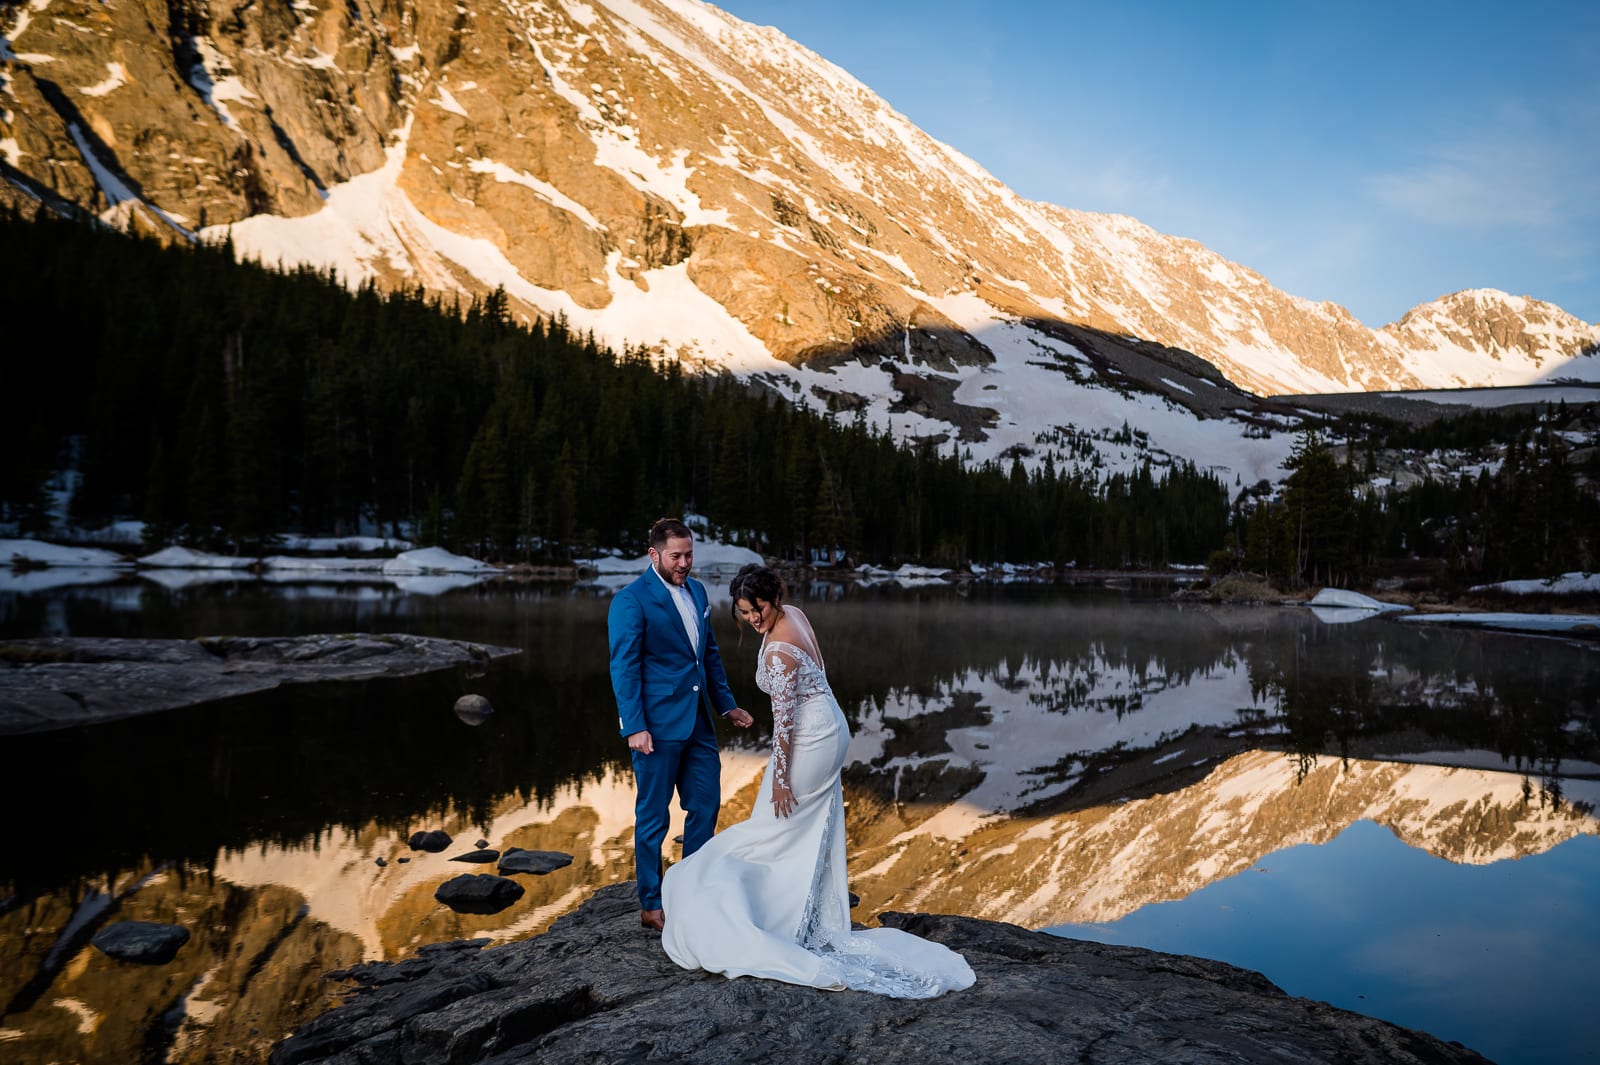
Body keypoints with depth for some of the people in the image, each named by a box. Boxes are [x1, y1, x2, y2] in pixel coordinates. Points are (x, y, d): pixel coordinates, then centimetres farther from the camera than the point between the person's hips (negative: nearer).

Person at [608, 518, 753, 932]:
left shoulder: (696, 591, 10)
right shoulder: (631, 601, -12)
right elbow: (624, 668, -14)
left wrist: (726, 704, 16)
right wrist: (634, 727, -18)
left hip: (698, 722, 7)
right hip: (657, 726, -7)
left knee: (706, 804, 13)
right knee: (653, 815, 5)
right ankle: (651, 906, 19)